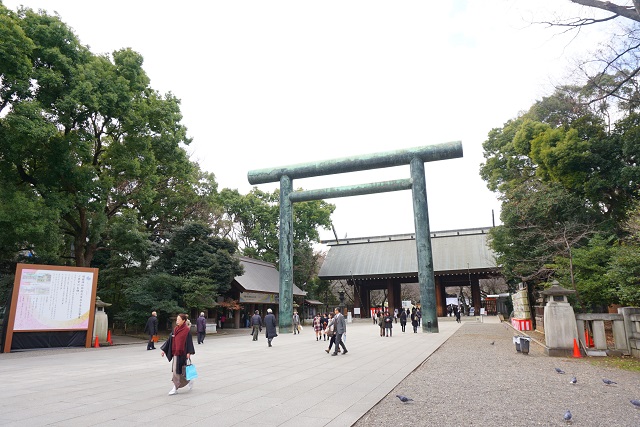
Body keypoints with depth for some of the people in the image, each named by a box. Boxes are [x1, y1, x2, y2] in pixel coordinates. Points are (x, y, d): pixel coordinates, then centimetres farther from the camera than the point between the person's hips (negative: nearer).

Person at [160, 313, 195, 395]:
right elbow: (170, 340, 13)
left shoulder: (187, 330, -10)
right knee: (175, 370, 12)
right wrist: (164, 350, 11)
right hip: (175, 352, 7)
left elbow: (189, 341, -12)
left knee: (178, 370, -6)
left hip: (182, 353, -7)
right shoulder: (175, 329, 9)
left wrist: (188, 353, -17)